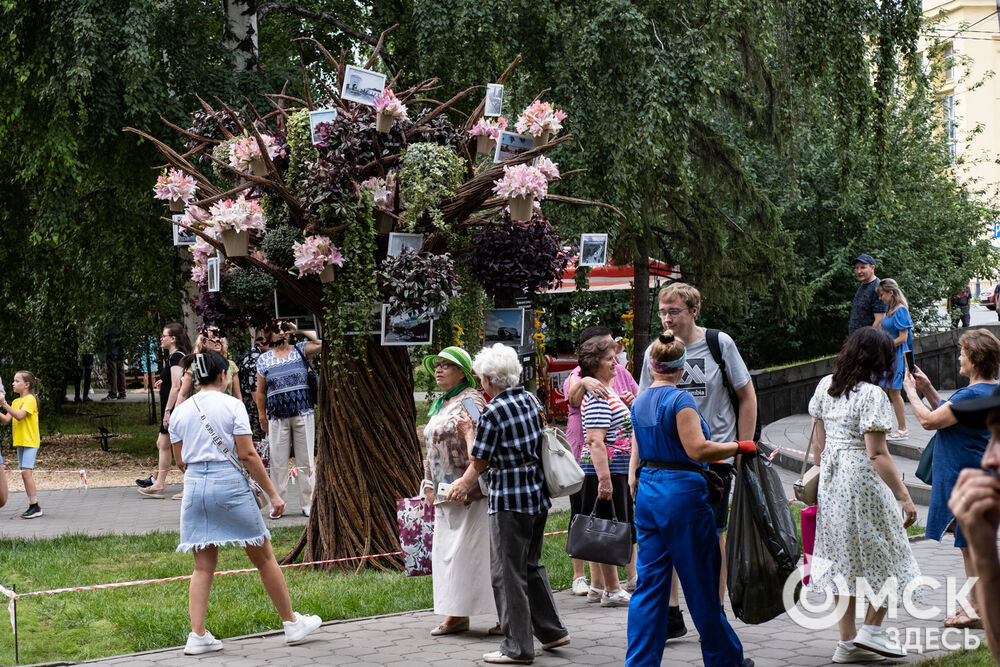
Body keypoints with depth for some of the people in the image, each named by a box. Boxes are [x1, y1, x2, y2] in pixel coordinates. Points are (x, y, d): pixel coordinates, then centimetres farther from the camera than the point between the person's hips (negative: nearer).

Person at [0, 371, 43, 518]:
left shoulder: (30, 399, -10)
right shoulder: (16, 401, 16)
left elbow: (19, 416, -21)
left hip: (30, 441, -9)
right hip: (20, 442, 9)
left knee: (26, 472, -16)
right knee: (26, 474, 7)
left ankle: (35, 506, -14)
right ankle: (33, 506, 10)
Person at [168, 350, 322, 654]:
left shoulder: (180, 412, 8)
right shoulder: (232, 405, -5)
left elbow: (181, 462, 11)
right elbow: (247, 455, -9)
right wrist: (272, 493, -4)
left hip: (194, 484, 4)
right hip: (230, 483, -4)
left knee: (203, 566, 9)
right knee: (264, 558, 8)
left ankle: (197, 635, 1)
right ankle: (292, 623, 17)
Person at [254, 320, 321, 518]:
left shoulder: (300, 350, 6)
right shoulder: (264, 359, 7)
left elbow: (321, 343, -9)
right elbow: (261, 392, 11)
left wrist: (298, 330, -4)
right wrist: (262, 417, 9)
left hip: (303, 414, 0)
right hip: (277, 417, 0)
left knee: (305, 460, 4)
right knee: (278, 462, 3)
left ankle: (308, 503, 10)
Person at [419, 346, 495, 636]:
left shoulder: (470, 400, -10)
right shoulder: (438, 405, 18)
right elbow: (431, 449, 24)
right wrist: (429, 485, 17)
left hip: (469, 490, -9)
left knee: (472, 549, -8)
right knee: (447, 551, 8)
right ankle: (456, 615, 14)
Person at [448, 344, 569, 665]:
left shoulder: (493, 412, -16)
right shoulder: (530, 400, 8)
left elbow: (479, 463, -8)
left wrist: (467, 432, 11)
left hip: (510, 500, -8)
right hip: (539, 495, 8)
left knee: (508, 572, 2)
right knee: (531, 565, 22)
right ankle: (552, 630, 27)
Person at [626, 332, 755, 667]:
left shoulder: (639, 403, 10)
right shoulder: (680, 400, -14)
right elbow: (698, 449, -21)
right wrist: (740, 446, -12)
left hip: (648, 493, 7)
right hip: (682, 492, -7)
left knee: (649, 583, 8)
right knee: (702, 582, 5)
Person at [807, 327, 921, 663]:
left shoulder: (826, 386, 5)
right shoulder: (872, 395, -17)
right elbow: (877, 454, -20)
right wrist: (904, 496, -17)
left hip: (831, 480, 7)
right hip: (863, 480, -7)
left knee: (843, 558, 12)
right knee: (884, 554, 11)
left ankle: (848, 642, 16)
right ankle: (872, 630, 9)